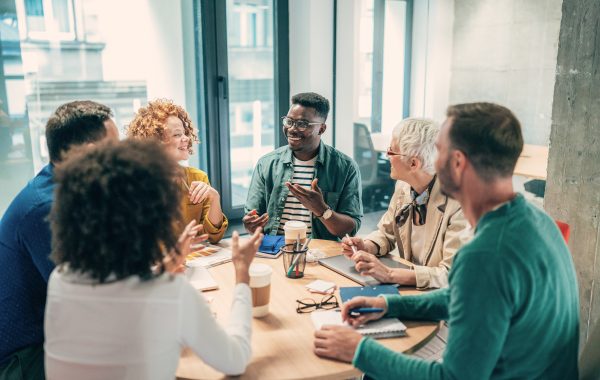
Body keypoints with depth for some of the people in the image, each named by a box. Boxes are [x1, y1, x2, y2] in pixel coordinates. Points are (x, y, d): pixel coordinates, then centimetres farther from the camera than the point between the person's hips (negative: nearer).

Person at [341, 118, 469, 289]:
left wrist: (389, 274, -32)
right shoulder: (403, 187, 0)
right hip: (408, 289, 6)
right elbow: (385, 233, 13)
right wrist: (365, 247, -9)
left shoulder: (457, 204, -23)